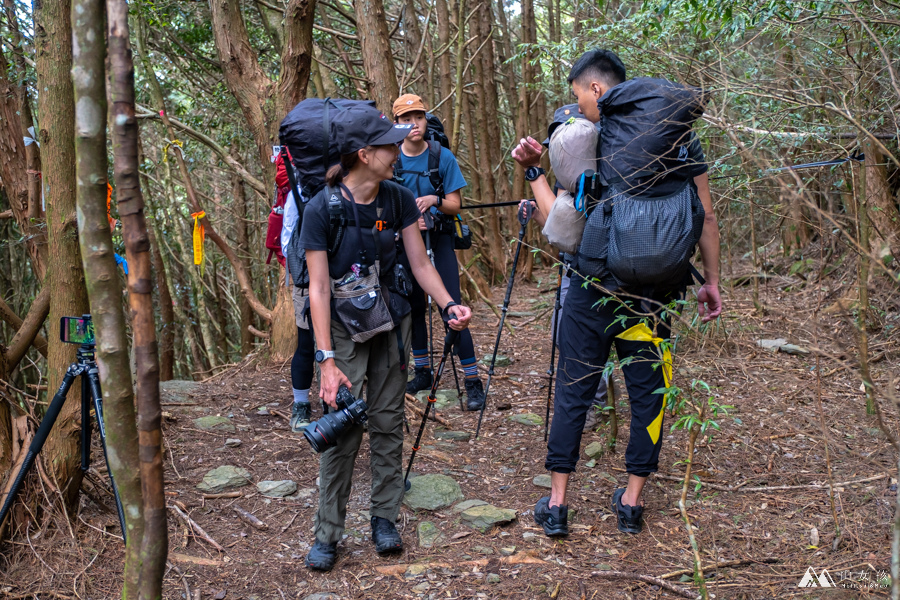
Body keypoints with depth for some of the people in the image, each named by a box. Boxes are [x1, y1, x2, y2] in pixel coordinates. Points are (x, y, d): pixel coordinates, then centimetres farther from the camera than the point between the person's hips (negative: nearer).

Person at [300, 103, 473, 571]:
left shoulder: (398, 200, -5)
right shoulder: (322, 208, -17)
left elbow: (420, 262, 0)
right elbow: (318, 287, -16)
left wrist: (447, 305, -17)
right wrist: (326, 360, -20)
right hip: (342, 327, -4)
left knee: (388, 423, 7)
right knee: (343, 430, -6)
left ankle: (384, 518, 21)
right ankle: (327, 534, 7)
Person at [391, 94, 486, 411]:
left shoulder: (443, 157, -3)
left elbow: (455, 205, -3)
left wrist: (434, 200, -23)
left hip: (438, 240, -2)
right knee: (413, 307, 10)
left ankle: (473, 381, -5)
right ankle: (423, 371, 26)